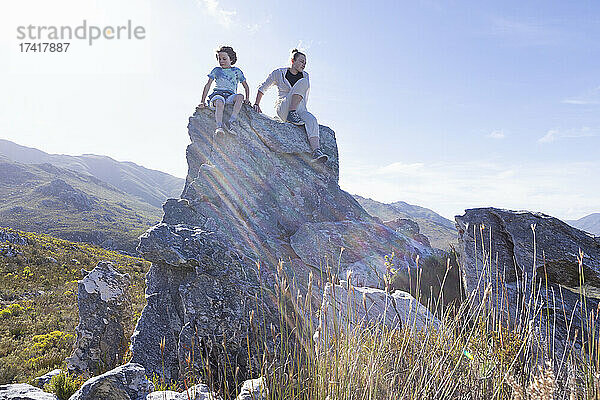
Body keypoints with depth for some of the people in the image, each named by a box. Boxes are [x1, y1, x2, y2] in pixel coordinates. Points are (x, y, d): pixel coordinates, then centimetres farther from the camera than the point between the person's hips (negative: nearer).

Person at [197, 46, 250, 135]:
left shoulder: (237, 71, 18)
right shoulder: (216, 70, 19)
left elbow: (246, 86, 20)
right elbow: (208, 85, 15)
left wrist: (247, 99, 1)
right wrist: (203, 101, 5)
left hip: (230, 96, 1)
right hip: (217, 94, 0)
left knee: (240, 97, -35)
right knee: (219, 104, -38)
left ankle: (231, 122, -47)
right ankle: (219, 127, -56)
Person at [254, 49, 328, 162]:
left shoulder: (305, 75, 15)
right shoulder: (279, 73, 6)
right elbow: (262, 88, 11)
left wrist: (303, 111, 8)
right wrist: (257, 104, 0)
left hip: (299, 110, 3)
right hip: (282, 109, -3)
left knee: (311, 120, -35)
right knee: (303, 82, -23)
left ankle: (316, 151, -51)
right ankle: (292, 115, -30)